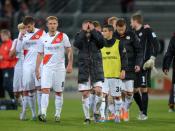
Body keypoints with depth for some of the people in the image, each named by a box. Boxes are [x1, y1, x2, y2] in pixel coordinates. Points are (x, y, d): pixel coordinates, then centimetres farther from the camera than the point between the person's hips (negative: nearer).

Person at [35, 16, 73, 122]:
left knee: (59, 93, 5)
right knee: (45, 90, -14)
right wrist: (37, 69, 9)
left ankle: (58, 115, 14)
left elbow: (69, 51, 1)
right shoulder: (43, 38, 7)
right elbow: (40, 54, 12)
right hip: (47, 68, 1)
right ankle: (43, 114, -21)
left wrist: (70, 65, -8)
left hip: (59, 68, -1)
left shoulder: (63, 36, 0)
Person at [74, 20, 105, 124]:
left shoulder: (97, 36, 4)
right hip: (84, 68, 1)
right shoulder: (79, 36, 4)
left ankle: (96, 112, 9)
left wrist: (93, 31, -15)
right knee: (85, 94, 1)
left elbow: (102, 43, -17)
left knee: (98, 91, -14)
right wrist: (83, 32, -16)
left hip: (96, 68, -1)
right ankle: (87, 117, 9)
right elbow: (77, 44, -17)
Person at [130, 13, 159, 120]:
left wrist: (152, 58, -19)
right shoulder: (134, 33, 17)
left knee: (143, 89, -7)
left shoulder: (147, 31, -5)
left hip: (145, 65, -7)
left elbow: (156, 45, -12)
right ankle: (142, 110, 22)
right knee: (134, 89, 6)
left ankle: (144, 114, -1)